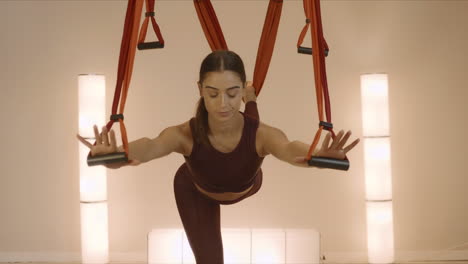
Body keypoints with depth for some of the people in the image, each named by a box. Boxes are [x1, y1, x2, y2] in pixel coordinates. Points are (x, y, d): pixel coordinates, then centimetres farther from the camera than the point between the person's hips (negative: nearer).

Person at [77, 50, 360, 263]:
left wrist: (317, 155, -92)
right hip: (195, 192, -2)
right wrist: (119, 154, -91)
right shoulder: (186, 134, -46)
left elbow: (290, 149, -68)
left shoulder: (261, 134, -46)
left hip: (246, 188, 2)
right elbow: (152, 145, -67)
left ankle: (252, 99, 68)